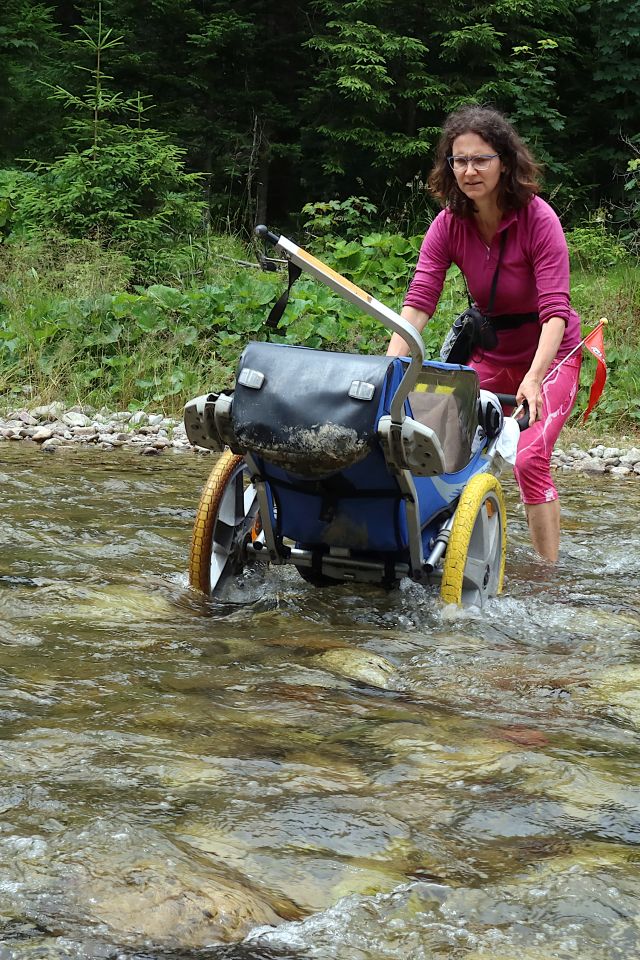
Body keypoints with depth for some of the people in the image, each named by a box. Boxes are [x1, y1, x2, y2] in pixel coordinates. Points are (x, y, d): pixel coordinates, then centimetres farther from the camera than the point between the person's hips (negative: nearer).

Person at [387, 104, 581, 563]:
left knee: (529, 458, -21)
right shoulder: (449, 225, -11)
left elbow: (555, 311, -29)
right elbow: (418, 303, -19)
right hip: (490, 355, 5)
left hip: (549, 354, -5)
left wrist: (533, 379, -43)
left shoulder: (538, 219, -23)